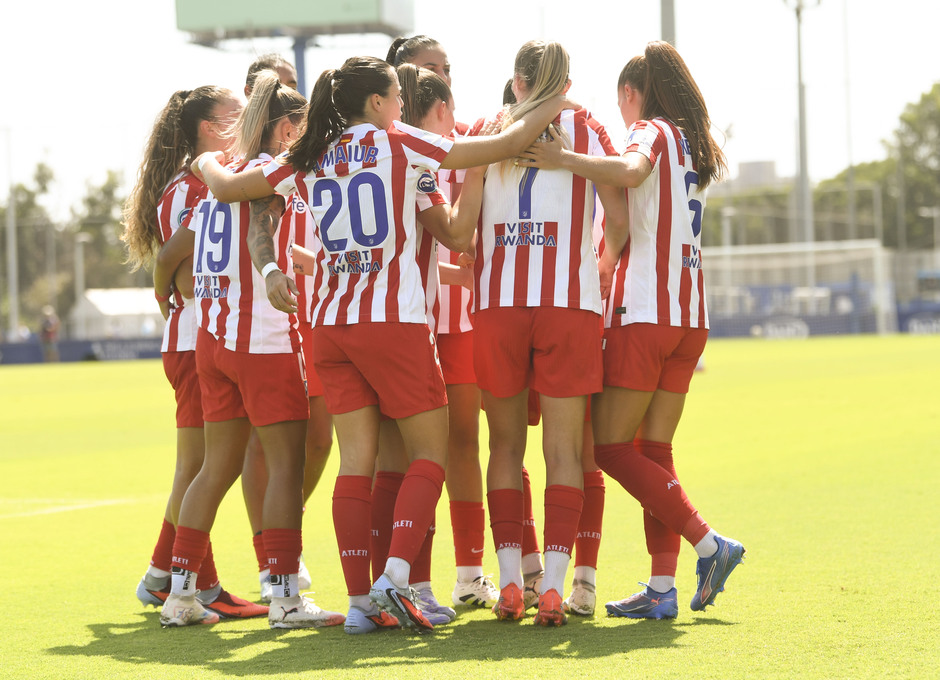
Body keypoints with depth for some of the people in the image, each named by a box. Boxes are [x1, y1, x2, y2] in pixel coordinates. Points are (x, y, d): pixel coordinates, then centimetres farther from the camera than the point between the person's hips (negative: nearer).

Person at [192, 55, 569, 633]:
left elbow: (227, 188, 16)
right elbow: (502, 146, -1)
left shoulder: (309, 161, 10)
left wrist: (208, 162, 38)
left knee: (356, 461, 5)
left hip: (331, 326, 5)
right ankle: (395, 576, -14)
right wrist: (554, 106, 13)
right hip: (396, 323, -5)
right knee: (429, 454, 4)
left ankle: (360, 601, -1)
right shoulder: (401, 144, -1)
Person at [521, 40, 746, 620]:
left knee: (612, 447, -3)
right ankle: (663, 588, 2)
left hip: (643, 312, -8)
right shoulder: (696, 147, 18)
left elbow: (630, 172, -29)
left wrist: (567, 160, -30)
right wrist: (612, 258, 35)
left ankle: (708, 544, -9)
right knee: (654, 450, 8)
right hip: (689, 316, 8)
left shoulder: (650, 131, -5)